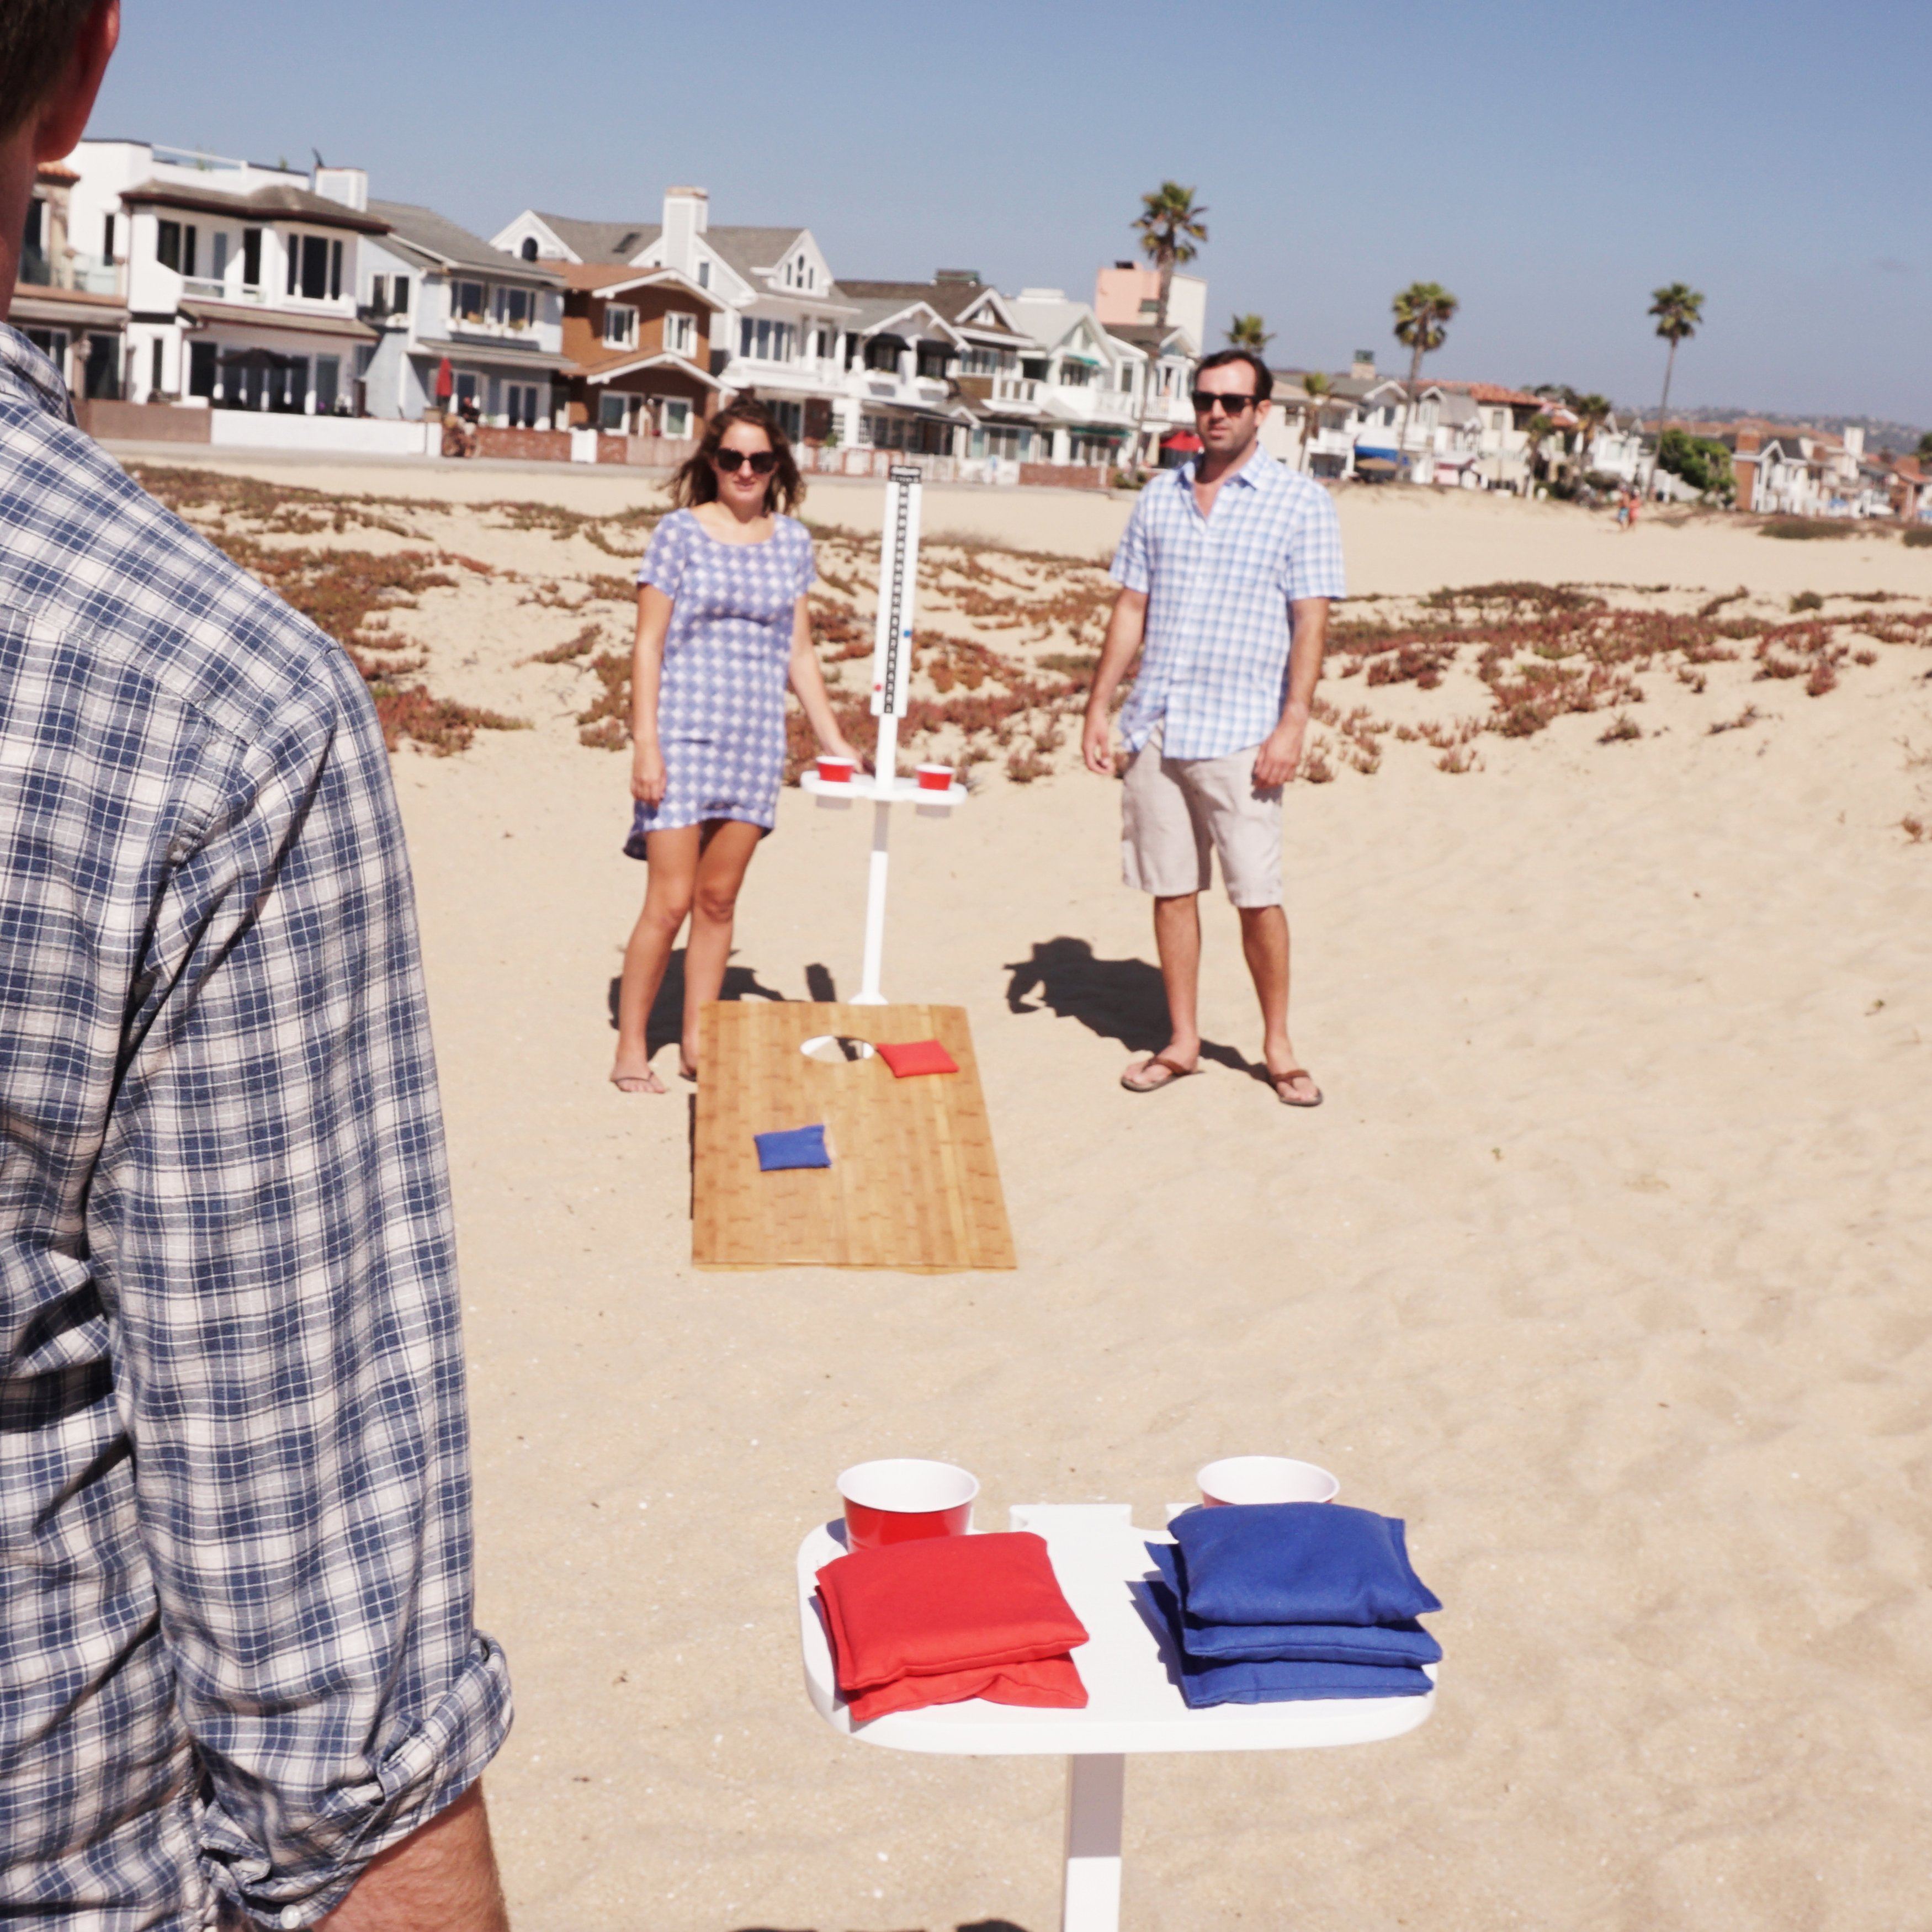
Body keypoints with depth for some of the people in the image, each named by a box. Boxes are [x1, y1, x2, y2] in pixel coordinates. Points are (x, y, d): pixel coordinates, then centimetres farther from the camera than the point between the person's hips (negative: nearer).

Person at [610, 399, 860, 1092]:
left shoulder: (792, 541, 10)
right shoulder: (680, 532, -1)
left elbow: (799, 652, 16)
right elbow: (648, 645, -3)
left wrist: (833, 741, 13)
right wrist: (645, 743, -11)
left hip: (757, 741, 4)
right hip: (684, 734, -4)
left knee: (719, 899, 8)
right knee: (670, 901, -5)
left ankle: (697, 1045, 18)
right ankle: (631, 1049, 7)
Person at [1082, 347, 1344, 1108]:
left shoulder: (1301, 503, 0)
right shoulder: (1159, 497, 12)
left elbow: (1310, 622, -5)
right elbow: (1130, 609, 13)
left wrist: (1293, 724, -12)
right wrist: (1100, 706, 8)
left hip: (1240, 733, -4)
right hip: (1155, 730, 4)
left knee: (1257, 896, -3)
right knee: (1171, 890, 8)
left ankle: (1278, 1046, 13)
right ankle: (1181, 1042, 19)